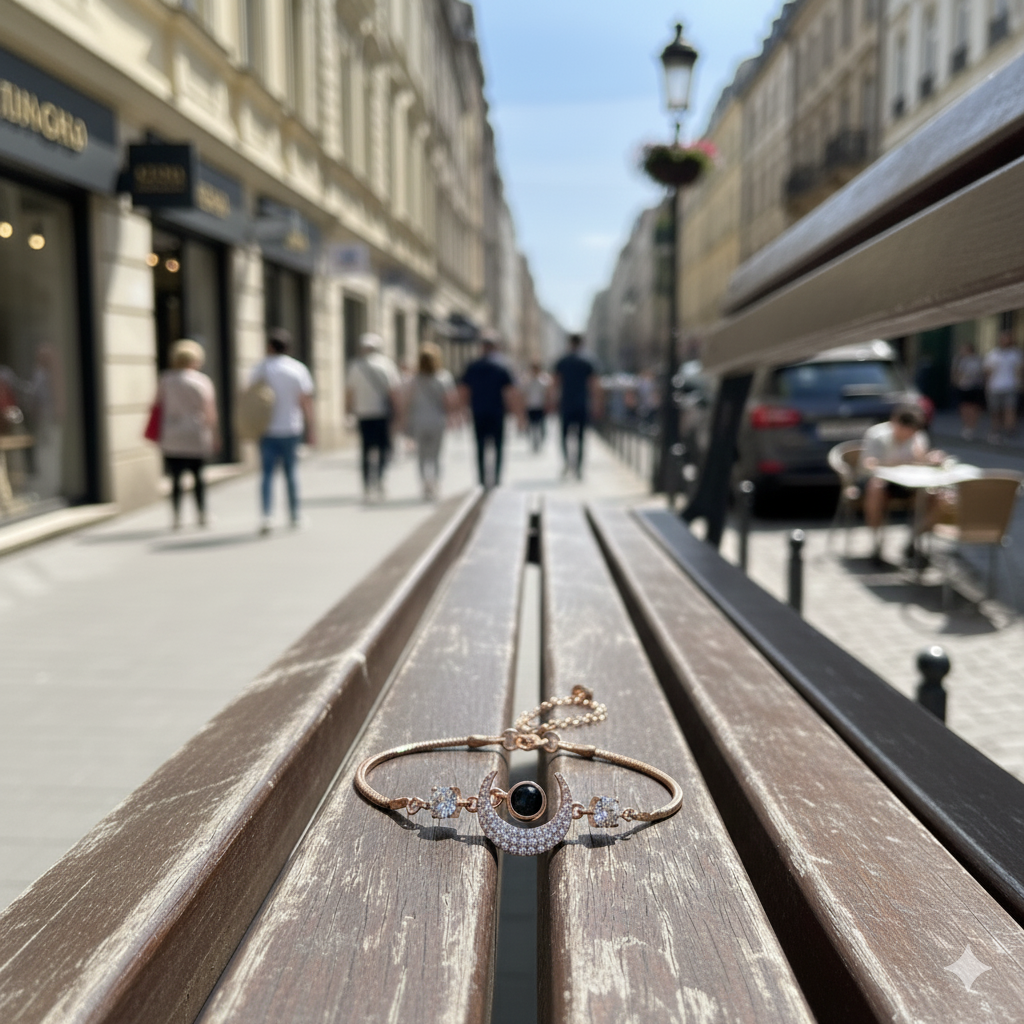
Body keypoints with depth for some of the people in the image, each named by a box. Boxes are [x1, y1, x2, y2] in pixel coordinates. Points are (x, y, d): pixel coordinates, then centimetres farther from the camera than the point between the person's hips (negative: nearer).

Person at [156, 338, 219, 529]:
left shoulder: (165, 379, 3)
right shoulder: (203, 381, -1)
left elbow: (160, 408, 4)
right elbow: (211, 413, -1)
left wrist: (160, 435, 11)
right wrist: (215, 437, 6)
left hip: (171, 440, 0)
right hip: (197, 438, 0)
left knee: (175, 478, 4)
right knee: (197, 476, 12)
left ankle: (176, 518, 0)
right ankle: (202, 515, 13)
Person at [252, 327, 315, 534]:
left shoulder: (262, 368, -3)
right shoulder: (298, 368, -1)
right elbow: (306, 401, -2)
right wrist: (310, 428, 3)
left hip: (267, 430, -1)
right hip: (292, 429, 1)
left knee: (267, 473, 1)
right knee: (290, 472, 12)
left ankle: (267, 515, -16)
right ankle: (295, 515, 19)